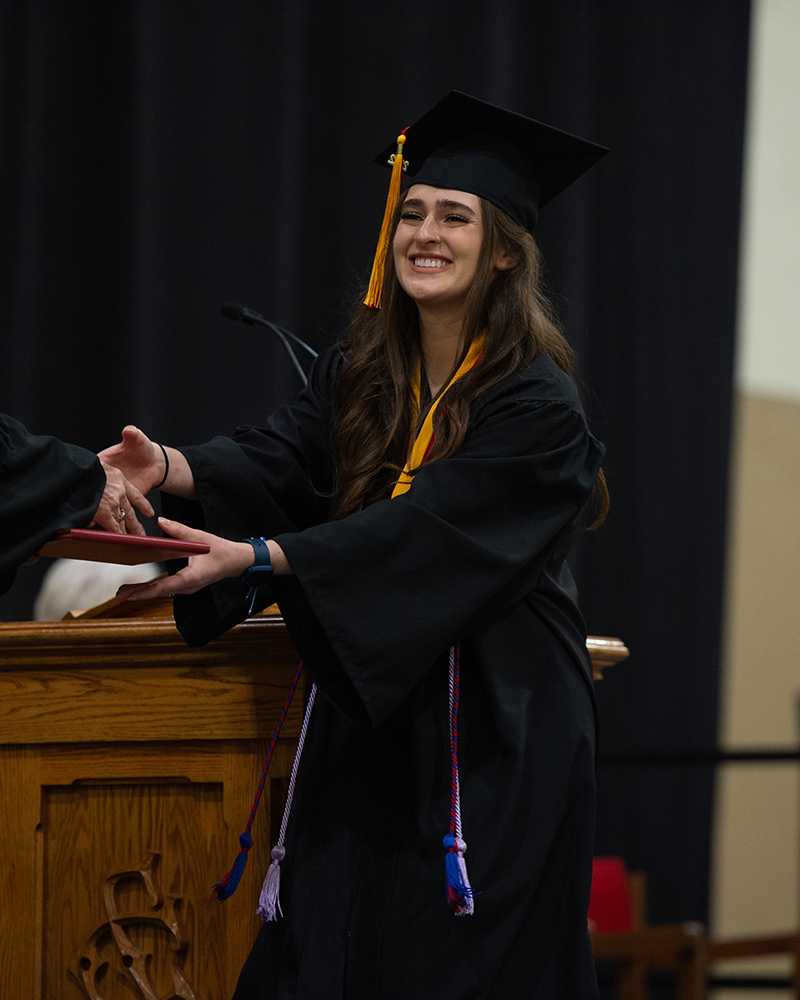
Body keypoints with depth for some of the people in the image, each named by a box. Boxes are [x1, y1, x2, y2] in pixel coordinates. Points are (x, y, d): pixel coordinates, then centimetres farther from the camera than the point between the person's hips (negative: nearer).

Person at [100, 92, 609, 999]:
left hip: (495, 726, -6)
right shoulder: (359, 377, 8)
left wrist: (253, 558, -30)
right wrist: (170, 468, -29)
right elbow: (276, 460, -8)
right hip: (369, 717, 6)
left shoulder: (536, 405, -12)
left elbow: (425, 530, -22)